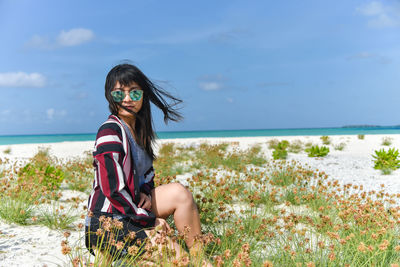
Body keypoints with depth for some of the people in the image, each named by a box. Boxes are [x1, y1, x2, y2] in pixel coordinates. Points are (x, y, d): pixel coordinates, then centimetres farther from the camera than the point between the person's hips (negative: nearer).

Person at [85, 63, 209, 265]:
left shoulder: (139, 129, 10)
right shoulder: (110, 131, -17)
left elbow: (146, 173, 21)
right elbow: (113, 188, -21)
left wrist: (145, 193, -2)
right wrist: (150, 221, -15)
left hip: (128, 210, 9)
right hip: (107, 222, -9)